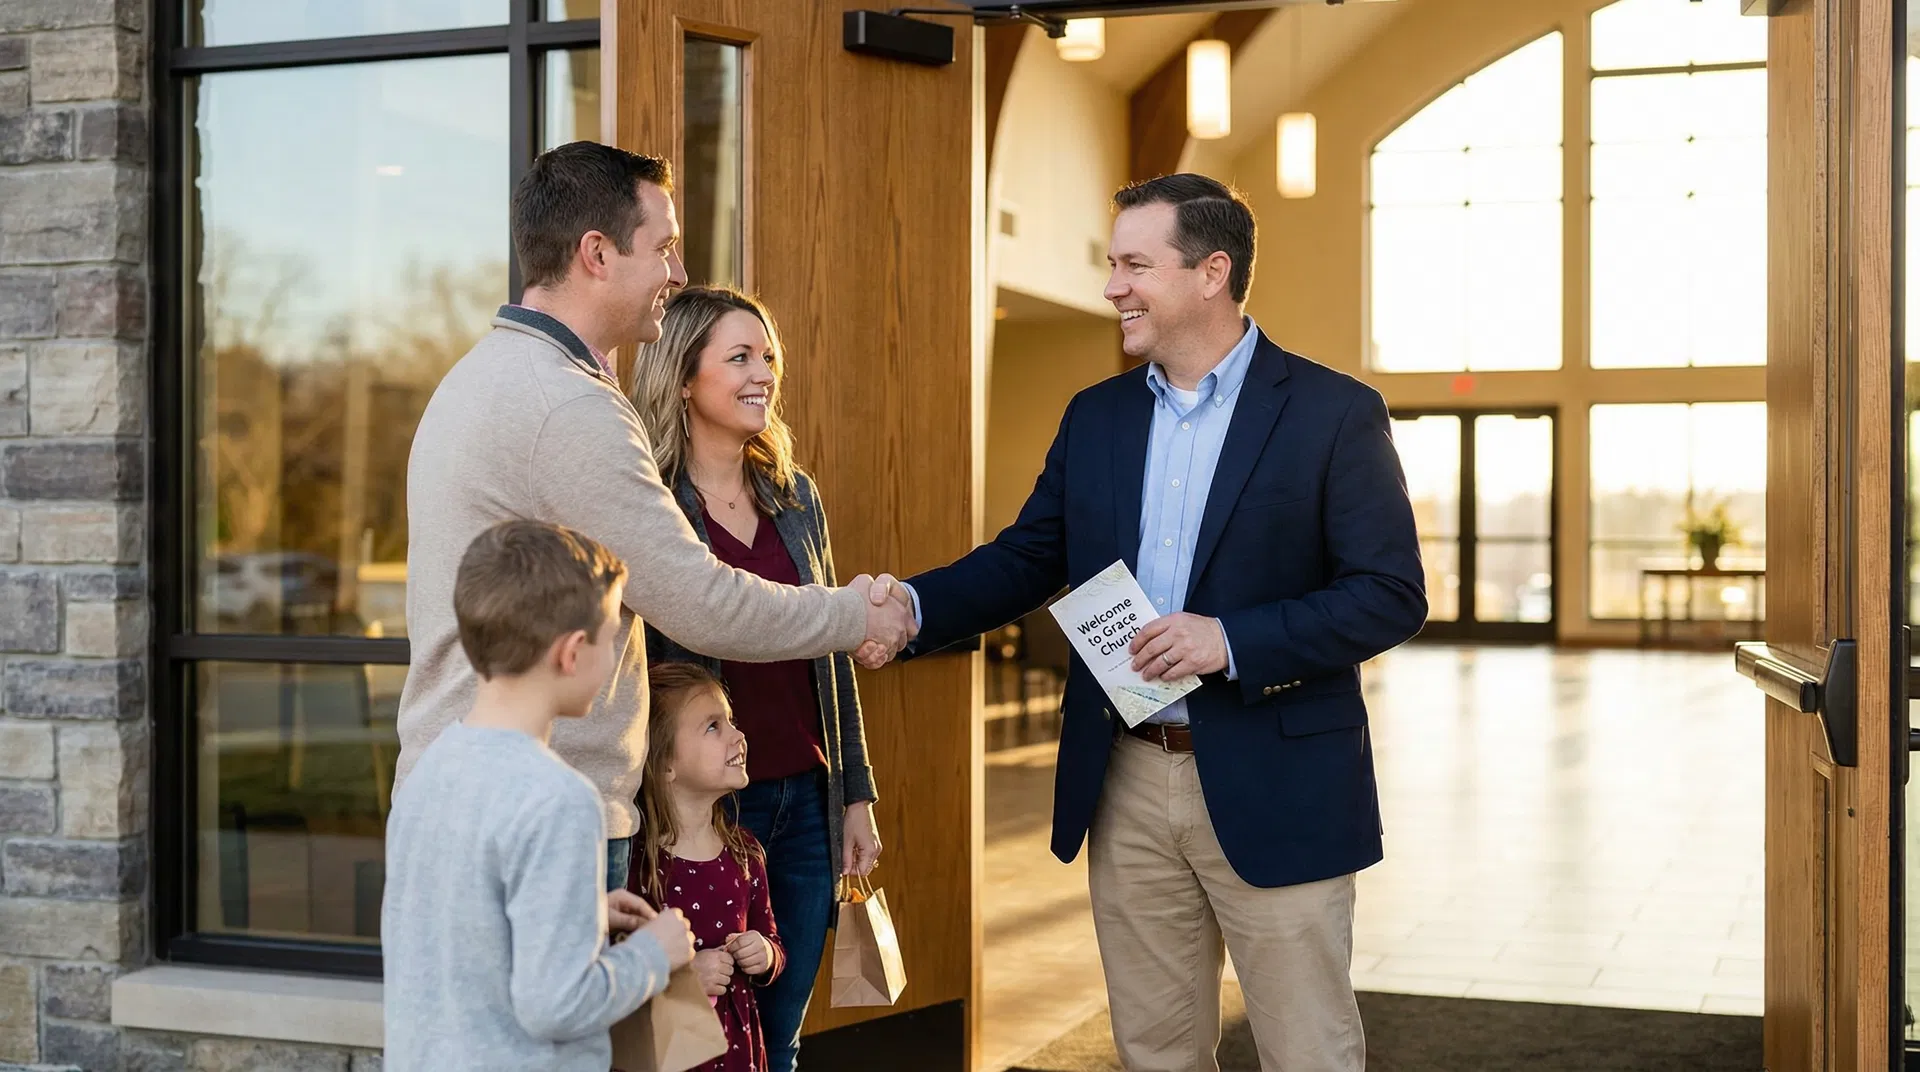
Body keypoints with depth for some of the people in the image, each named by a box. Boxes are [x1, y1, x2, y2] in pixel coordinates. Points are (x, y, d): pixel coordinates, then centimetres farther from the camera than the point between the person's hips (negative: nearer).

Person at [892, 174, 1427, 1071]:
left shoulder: (1333, 412, -8)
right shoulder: (1096, 416, 9)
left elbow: (1392, 594, -11)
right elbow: (1025, 560, 9)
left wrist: (1232, 640, -22)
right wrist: (911, 608, -9)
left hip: (1272, 789, -5)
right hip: (1127, 786, 5)